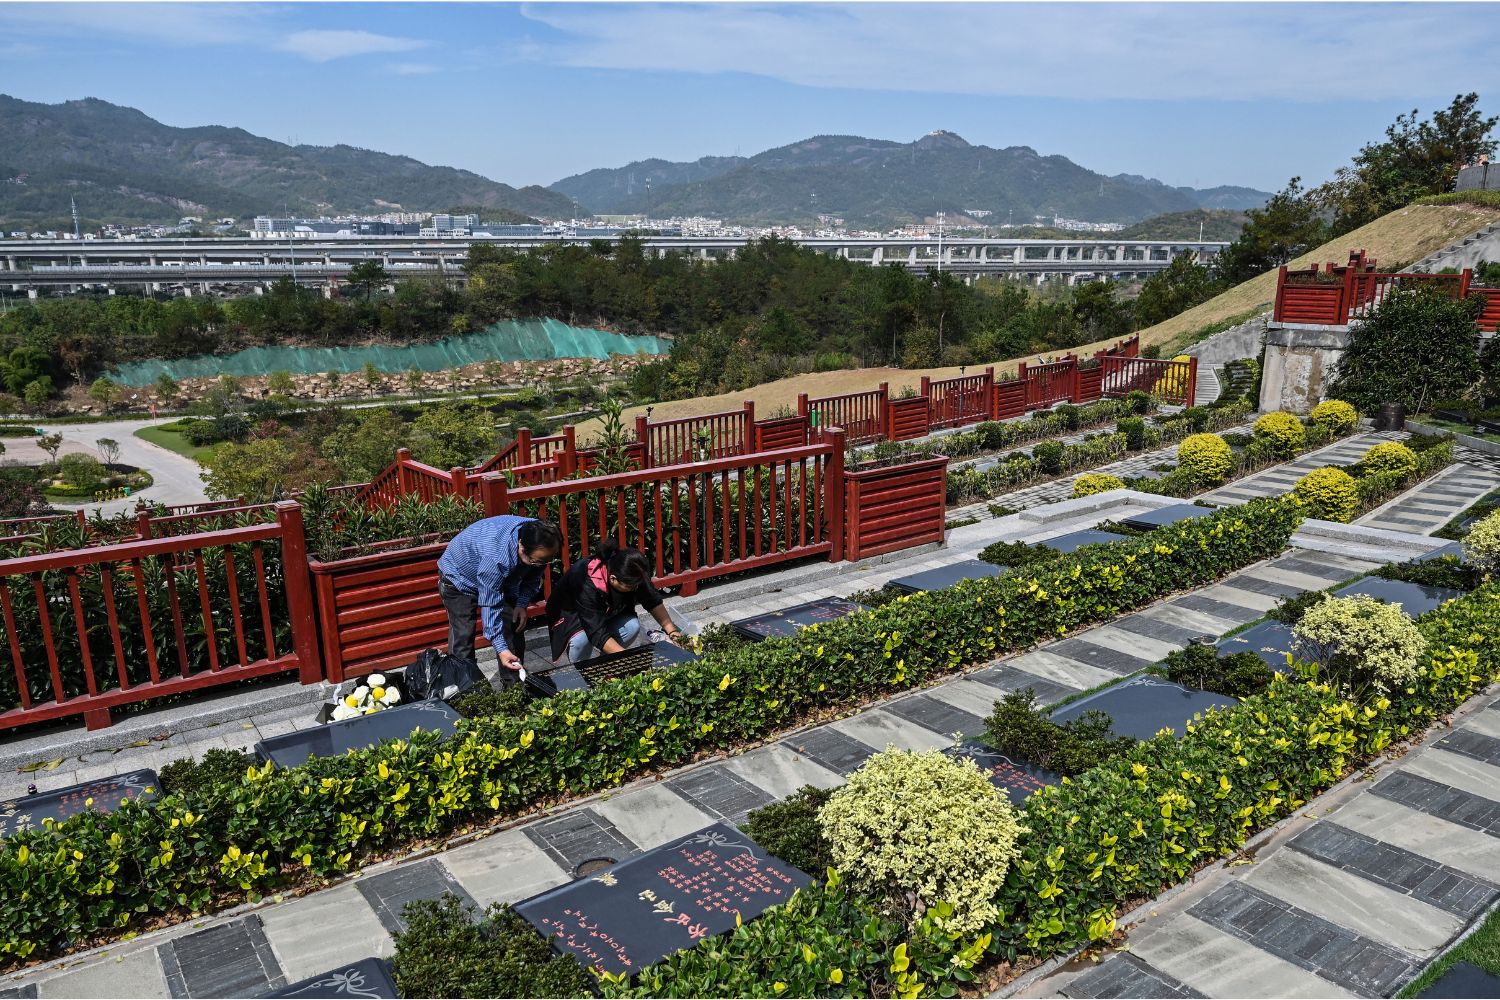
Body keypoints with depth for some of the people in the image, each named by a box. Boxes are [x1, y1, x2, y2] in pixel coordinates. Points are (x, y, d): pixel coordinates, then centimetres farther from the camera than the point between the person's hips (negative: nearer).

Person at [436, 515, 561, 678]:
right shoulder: (495, 558, -46)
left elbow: (533, 577, -4)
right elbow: (490, 605, -40)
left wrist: (522, 604, -18)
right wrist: (501, 649, -42)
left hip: (501, 577, 6)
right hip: (459, 575, -6)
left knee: (514, 626, 1)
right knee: (463, 634, -16)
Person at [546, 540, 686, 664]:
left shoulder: (632, 575, -25)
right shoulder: (586, 585, -41)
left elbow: (653, 601, -8)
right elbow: (598, 634, -40)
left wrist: (671, 630, -13)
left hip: (607, 612, 5)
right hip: (570, 613, -5)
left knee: (633, 626, -22)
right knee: (582, 640, -36)